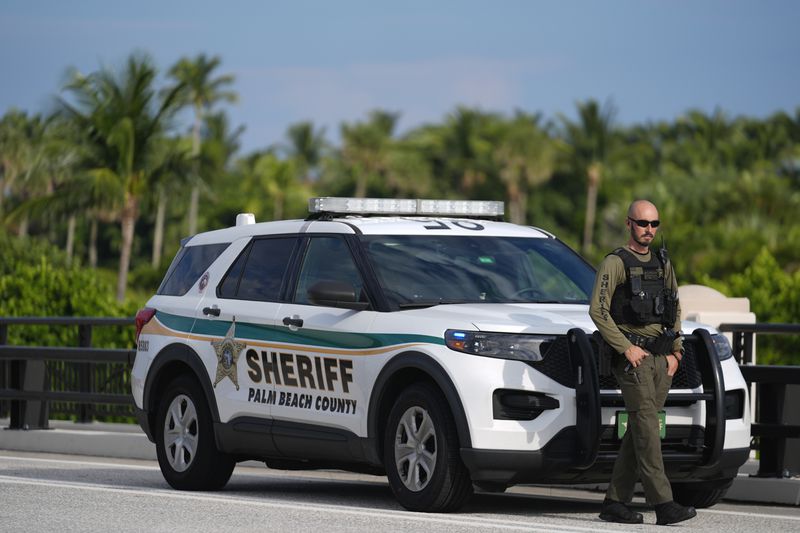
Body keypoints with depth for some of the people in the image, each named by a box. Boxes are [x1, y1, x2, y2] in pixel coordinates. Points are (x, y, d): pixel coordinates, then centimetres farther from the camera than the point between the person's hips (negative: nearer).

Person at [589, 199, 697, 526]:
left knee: (640, 431, 6)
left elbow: (675, 310, 23)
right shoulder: (615, 263, -4)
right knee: (646, 427, -14)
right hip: (632, 356, -7)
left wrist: (675, 352, 11)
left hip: (661, 358, 7)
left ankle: (615, 502, 11)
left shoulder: (662, 263, 17)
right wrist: (626, 348, -16)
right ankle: (663, 504, -22)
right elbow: (598, 310, -11)